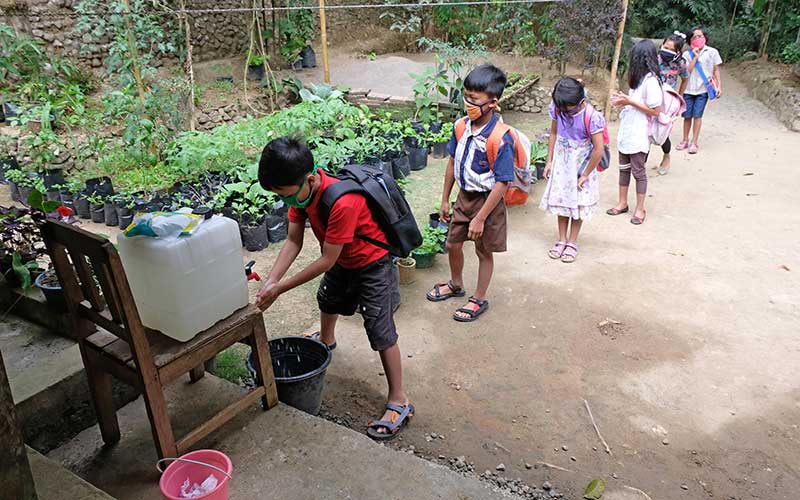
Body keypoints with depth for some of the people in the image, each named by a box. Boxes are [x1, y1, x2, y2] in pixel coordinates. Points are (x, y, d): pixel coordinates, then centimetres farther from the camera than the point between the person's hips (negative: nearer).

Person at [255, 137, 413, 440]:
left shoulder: (342, 203, -40)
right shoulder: (300, 190, -16)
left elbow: (327, 260, -32)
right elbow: (293, 241, -11)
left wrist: (280, 289, -27)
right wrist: (270, 281, -21)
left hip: (372, 263, -9)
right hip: (343, 261, 9)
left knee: (380, 331, -9)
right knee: (327, 300, 31)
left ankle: (399, 401, 2)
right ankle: (326, 340, 62)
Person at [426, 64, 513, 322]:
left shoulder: (501, 139, -26)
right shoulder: (461, 127, -6)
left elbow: (502, 183, -23)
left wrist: (480, 218, -22)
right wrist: (445, 199, 10)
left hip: (487, 201, -6)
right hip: (464, 196, 6)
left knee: (484, 251, 12)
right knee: (453, 244, 19)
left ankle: (479, 299, 32)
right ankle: (456, 285, 46)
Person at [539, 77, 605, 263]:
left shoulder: (591, 117, -26)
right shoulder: (557, 108, -12)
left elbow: (598, 150, -22)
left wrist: (585, 175, -15)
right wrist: (549, 162, 3)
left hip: (581, 164, -4)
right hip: (561, 162, 4)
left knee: (578, 203, 7)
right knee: (561, 199, 11)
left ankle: (572, 243, 21)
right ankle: (562, 240, 25)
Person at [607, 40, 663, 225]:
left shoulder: (651, 80, -18)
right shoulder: (639, 77, 9)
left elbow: (655, 110, -20)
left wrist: (629, 101, -18)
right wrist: (623, 101, 1)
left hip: (639, 135, -9)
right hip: (626, 131, 9)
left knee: (638, 171, 2)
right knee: (624, 168, 15)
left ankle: (640, 209, 14)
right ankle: (622, 203, 28)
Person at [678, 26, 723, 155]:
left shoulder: (712, 52, 4)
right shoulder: (687, 54, 6)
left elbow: (716, 70, 6)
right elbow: (687, 71, -4)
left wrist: (719, 86, 0)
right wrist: (695, 57, -9)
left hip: (703, 89, -2)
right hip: (688, 89, 2)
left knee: (697, 115, -5)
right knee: (687, 115, 5)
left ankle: (694, 143, 1)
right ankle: (685, 141, 19)